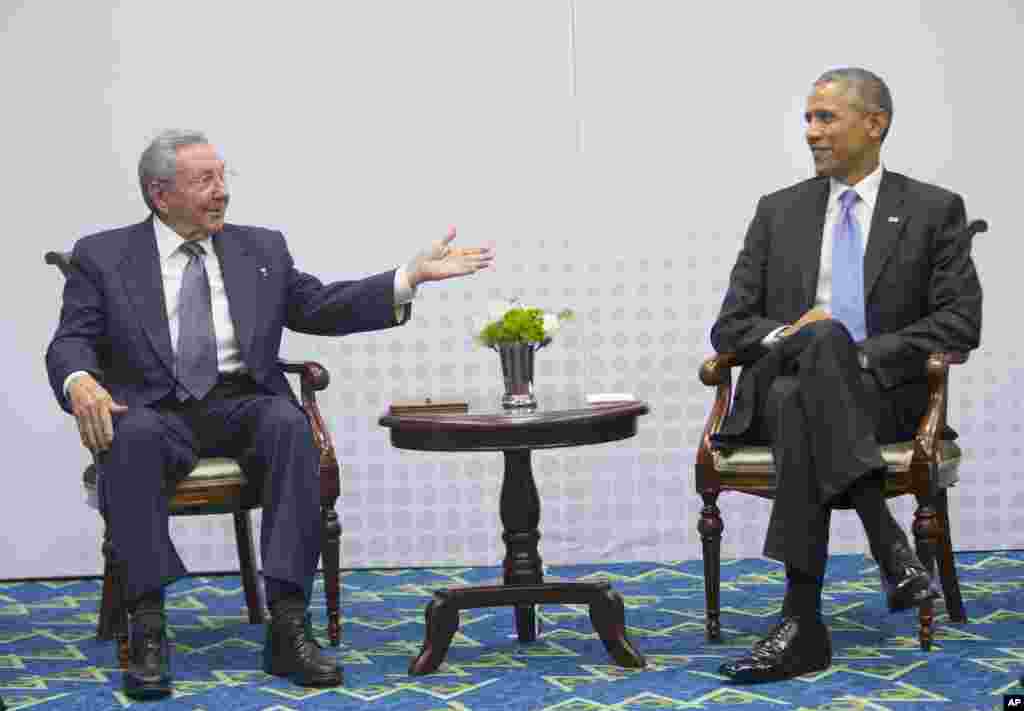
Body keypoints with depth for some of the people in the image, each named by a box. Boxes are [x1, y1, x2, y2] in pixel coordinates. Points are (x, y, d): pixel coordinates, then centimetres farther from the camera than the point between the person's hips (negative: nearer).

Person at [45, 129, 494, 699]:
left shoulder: (262, 248, 18)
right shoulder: (104, 256, 9)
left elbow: (323, 308, 12)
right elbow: (72, 342, 2)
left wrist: (412, 277, 0)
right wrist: (80, 381, -23)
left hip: (244, 406, 2)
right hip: (156, 411, -2)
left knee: (290, 424, -32)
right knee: (134, 437, -37)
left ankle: (288, 626, -35)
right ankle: (149, 628, -34)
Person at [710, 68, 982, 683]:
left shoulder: (933, 210, 8)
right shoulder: (779, 211, 16)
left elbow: (961, 322, -3)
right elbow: (730, 327, 10)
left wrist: (864, 357, -16)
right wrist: (785, 335, -13)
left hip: (884, 395, -2)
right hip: (778, 391, 2)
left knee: (801, 403, -37)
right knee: (820, 340, -35)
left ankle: (803, 622, -38)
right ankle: (889, 545, -39)